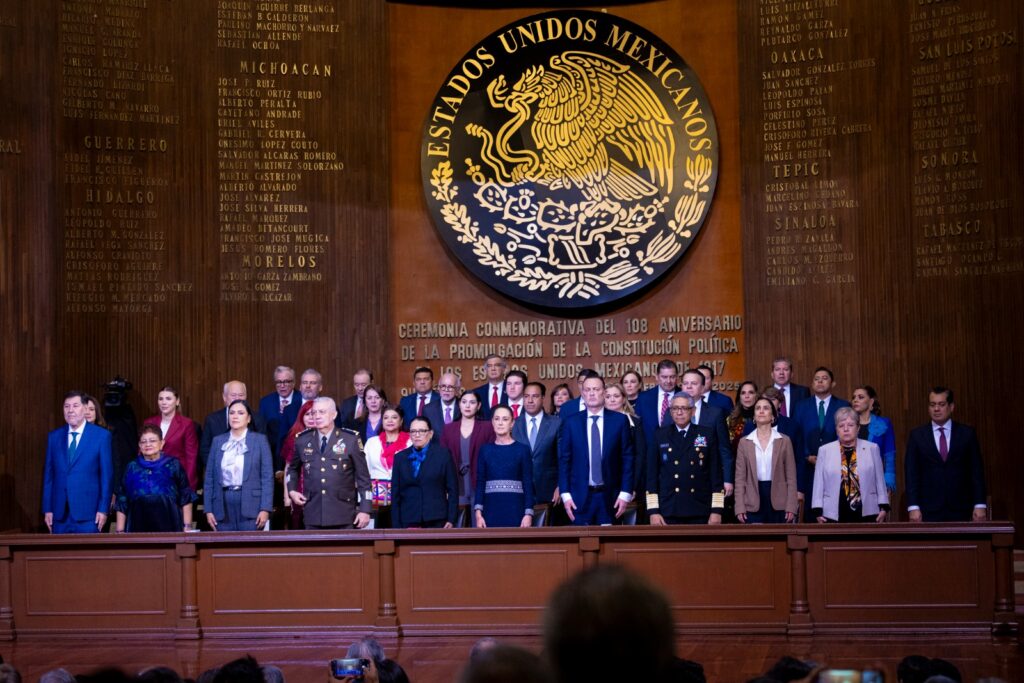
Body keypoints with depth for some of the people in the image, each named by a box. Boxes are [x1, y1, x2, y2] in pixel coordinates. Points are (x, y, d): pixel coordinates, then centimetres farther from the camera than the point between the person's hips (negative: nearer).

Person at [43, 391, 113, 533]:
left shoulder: (101, 435, 0)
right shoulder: (54, 437, 11)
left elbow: (106, 474, -1)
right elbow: (48, 475, 11)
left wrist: (103, 509, -6)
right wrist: (47, 509, 6)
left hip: (87, 514, -3)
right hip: (59, 515, 3)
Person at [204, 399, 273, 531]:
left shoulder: (260, 440, 4)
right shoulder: (218, 441, 12)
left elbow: (267, 477, -1)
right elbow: (209, 477, 11)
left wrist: (265, 508, -10)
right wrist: (208, 509, 4)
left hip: (250, 503, -3)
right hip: (223, 504, 3)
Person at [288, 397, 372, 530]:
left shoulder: (351, 439, 0)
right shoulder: (302, 440, 8)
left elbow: (363, 477, 0)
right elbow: (293, 468, 26)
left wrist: (365, 509, -4)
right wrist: (292, 490, 9)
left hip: (343, 517, -2)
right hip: (313, 516, 2)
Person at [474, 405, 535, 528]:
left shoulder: (522, 450, 3)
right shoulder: (485, 450, 8)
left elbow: (528, 483, 1)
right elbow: (480, 483, 6)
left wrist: (528, 514, -8)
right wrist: (478, 513, -3)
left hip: (515, 510, -2)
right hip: (491, 509, 2)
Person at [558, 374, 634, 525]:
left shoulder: (620, 420, 2)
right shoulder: (571, 422, 4)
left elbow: (627, 459, 3)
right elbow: (564, 460, 5)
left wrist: (625, 493, -3)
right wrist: (565, 494, -2)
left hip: (610, 497, 0)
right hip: (580, 497, 0)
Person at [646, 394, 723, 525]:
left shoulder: (707, 435, 6)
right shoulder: (660, 436, 8)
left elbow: (716, 473, 4)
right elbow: (652, 475, 6)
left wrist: (717, 510, -2)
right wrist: (653, 511, -2)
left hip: (700, 513, 0)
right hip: (668, 513, 0)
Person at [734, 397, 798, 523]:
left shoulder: (784, 441, 5)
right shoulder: (744, 442, 8)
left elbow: (791, 476, 3)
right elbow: (740, 477, 6)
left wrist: (791, 507, -5)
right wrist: (740, 507, -3)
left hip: (779, 504, 0)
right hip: (753, 504, 0)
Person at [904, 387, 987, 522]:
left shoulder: (967, 433, 6)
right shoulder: (917, 435, 6)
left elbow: (976, 470, 5)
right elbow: (911, 473, 2)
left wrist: (980, 505, -3)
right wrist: (913, 507, -7)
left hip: (959, 510, 0)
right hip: (929, 510, 0)